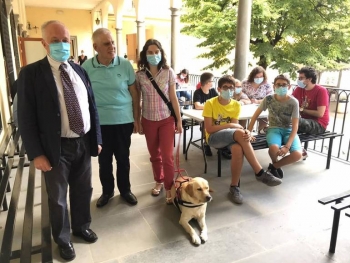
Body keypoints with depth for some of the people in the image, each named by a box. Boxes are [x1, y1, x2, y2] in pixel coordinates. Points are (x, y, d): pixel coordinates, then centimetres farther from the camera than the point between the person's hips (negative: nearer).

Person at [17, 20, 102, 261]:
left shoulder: (80, 71, 5)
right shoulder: (31, 73, -9)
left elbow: (92, 107, 9)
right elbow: (26, 118, -10)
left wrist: (97, 138, 7)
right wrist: (36, 153, -14)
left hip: (83, 144, 4)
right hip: (56, 148, -4)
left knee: (83, 190, 20)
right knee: (58, 197, 15)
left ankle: (82, 227, 46)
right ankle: (63, 238, 39)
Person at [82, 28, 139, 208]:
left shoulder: (125, 65, -5)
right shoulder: (86, 67, -5)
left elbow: (134, 93, 1)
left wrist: (136, 118, 1)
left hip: (124, 120, 0)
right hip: (99, 122, 0)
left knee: (123, 158, 13)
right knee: (104, 159, 14)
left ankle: (125, 190, 32)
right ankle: (107, 191, 34)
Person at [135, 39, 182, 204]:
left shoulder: (168, 72, -4)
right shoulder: (140, 75, -3)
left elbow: (173, 98, -1)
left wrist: (179, 120, -2)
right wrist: (137, 122, 4)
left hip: (166, 119, -1)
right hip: (148, 120, 2)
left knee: (167, 156, -3)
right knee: (154, 155, 14)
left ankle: (169, 188, 11)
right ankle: (159, 182, 34)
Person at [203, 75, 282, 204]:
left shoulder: (236, 105, 4)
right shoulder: (210, 104, -9)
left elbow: (235, 126, -5)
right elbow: (209, 129, -13)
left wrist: (245, 132, -27)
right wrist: (229, 125, -17)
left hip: (231, 136, 4)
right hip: (214, 137, -4)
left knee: (238, 149, -36)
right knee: (240, 133, -35)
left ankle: (234, 186, -19)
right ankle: (260, 173, -29)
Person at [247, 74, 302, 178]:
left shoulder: (293, 102, -11)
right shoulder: (268, 99, -8)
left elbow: (295, 126, -14)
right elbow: (256, 115, 1)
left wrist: (287, 146, -27)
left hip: (289, 130, 1)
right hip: (274, 129, 0)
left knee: (297, 154, -28)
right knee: (274, 149, -35)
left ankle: (274, 166, 2)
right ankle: (276, 164, 4)